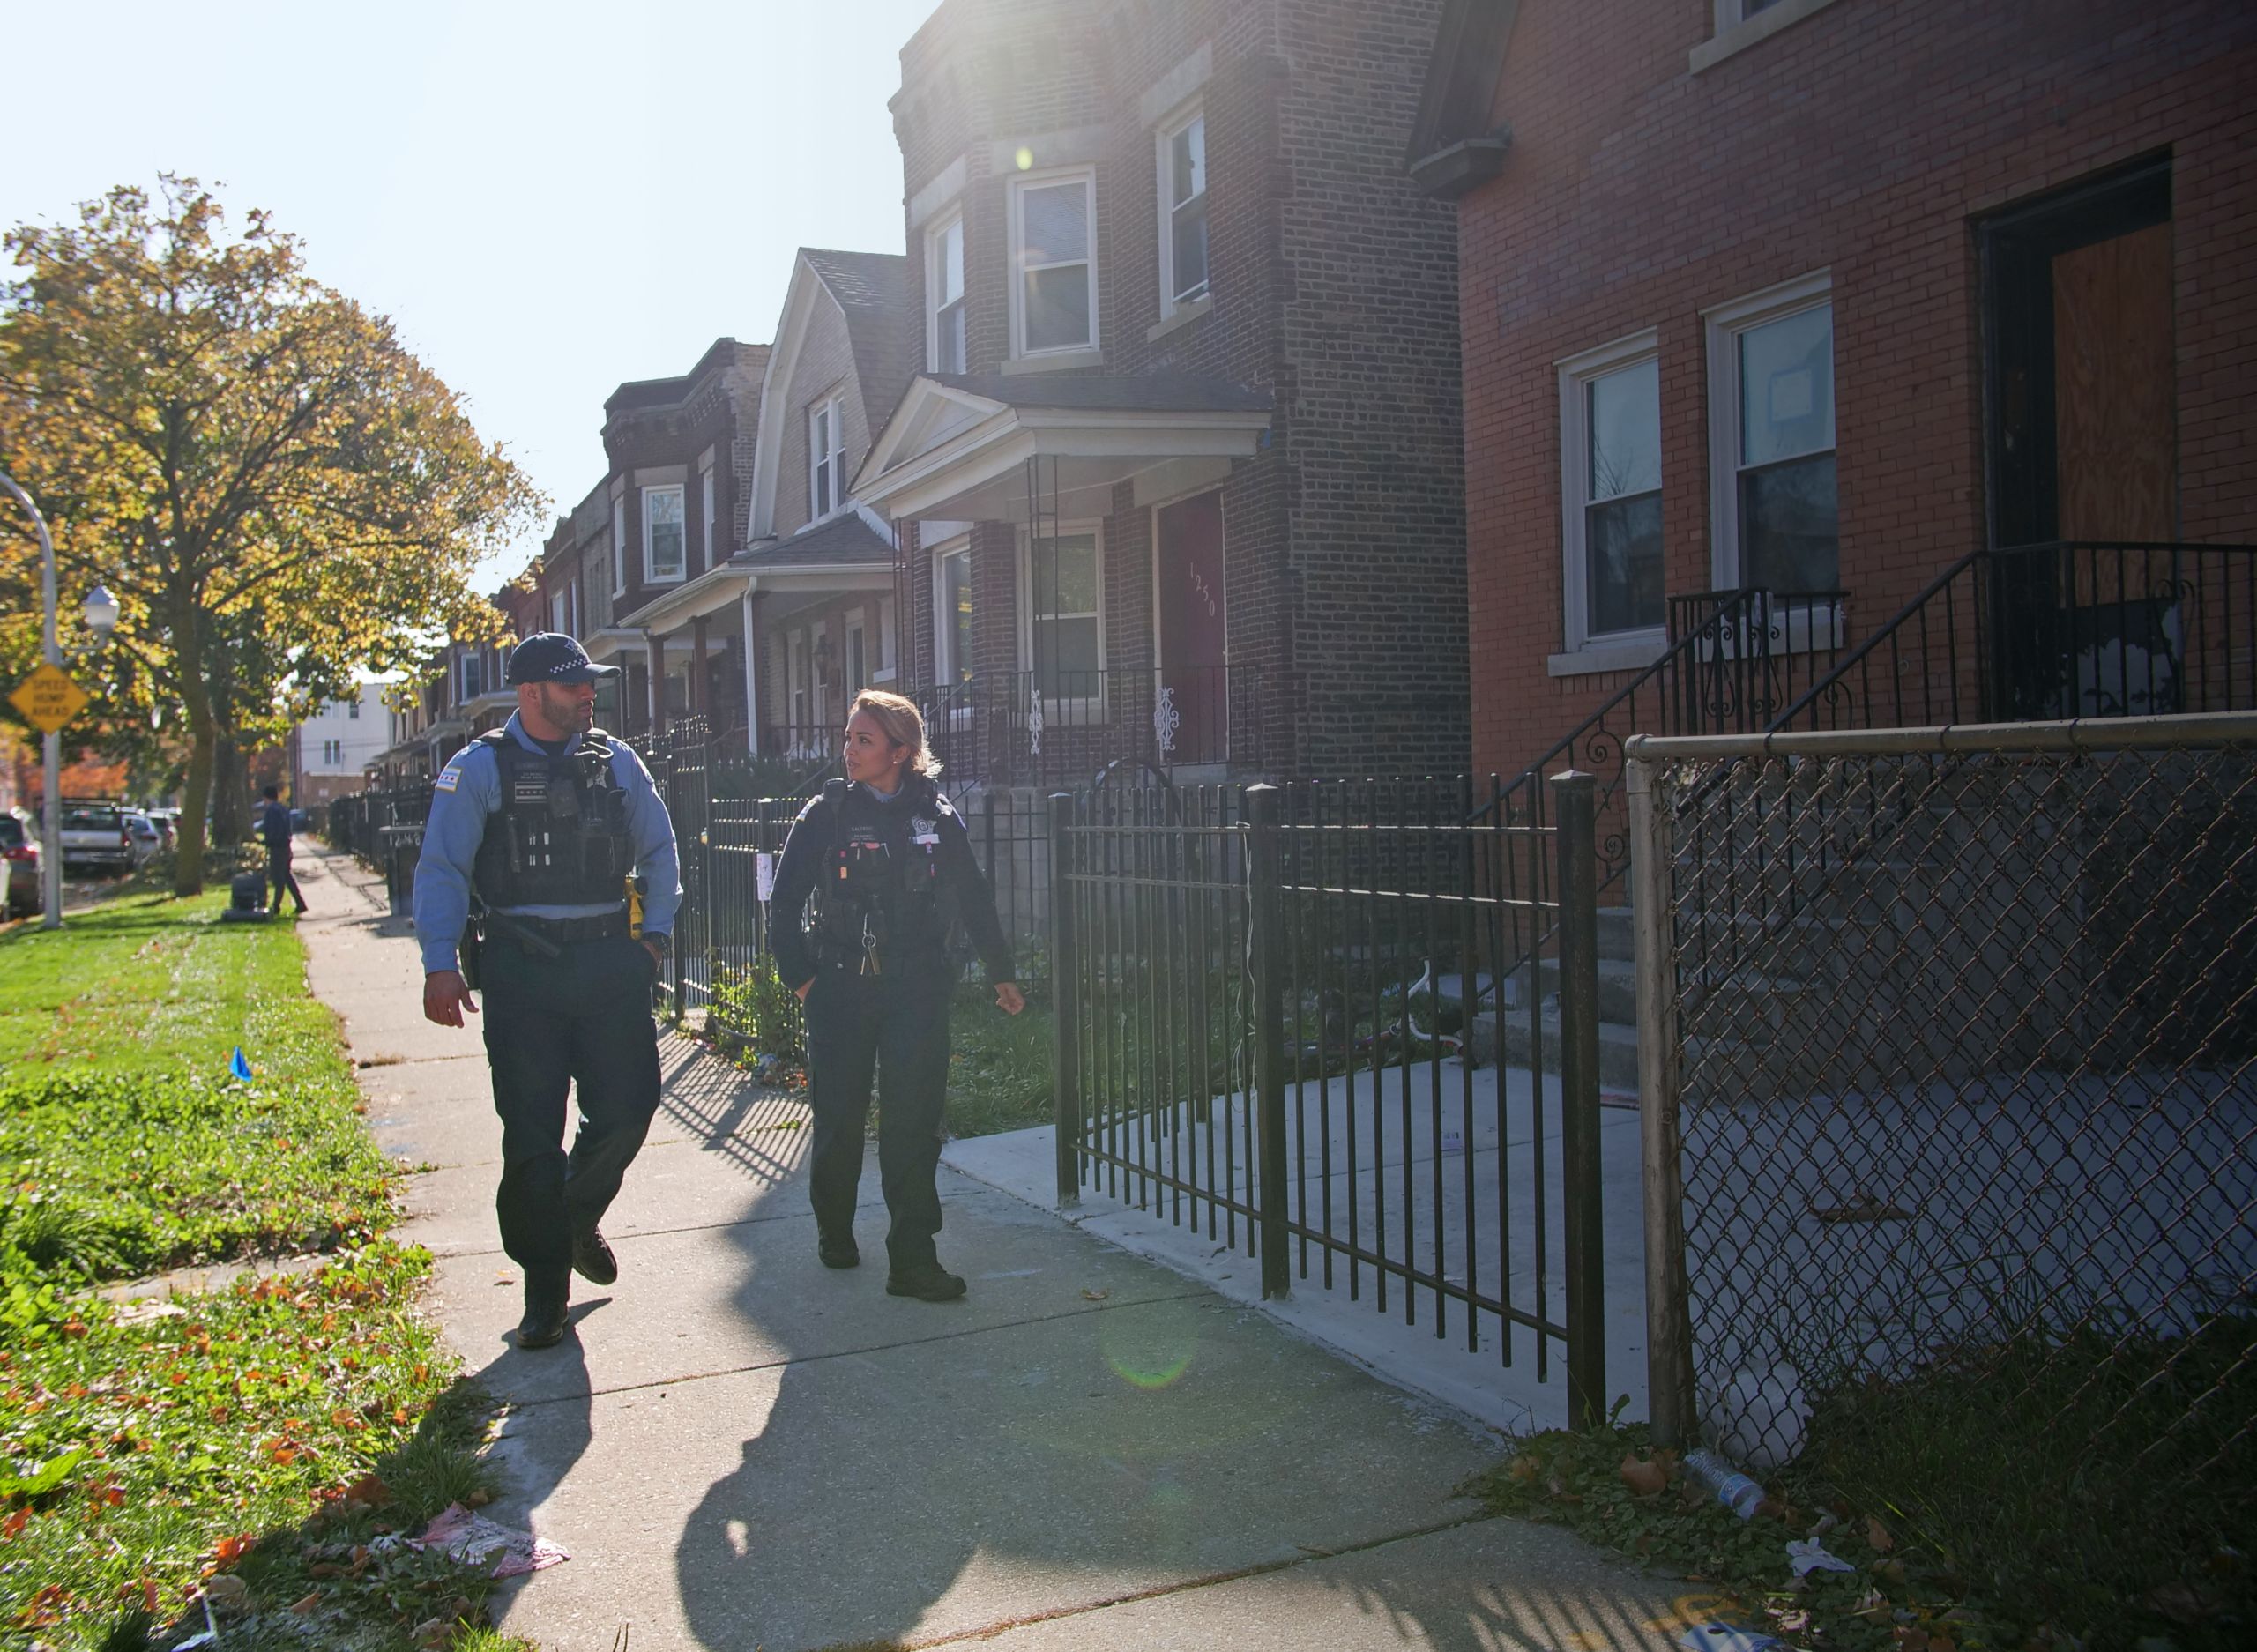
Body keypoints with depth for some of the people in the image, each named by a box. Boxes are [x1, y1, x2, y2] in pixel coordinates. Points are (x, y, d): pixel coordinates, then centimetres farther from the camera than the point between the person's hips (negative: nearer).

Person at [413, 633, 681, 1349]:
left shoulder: (615, 760, 8)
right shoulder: (480, 768, -2)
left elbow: (659, 851, 16)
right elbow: (442, 869, -3)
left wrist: (655, 933, 7)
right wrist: (441, 963, -12)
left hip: (609, 961, 3)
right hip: (522, 971, -3)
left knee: (627, 1108, 2)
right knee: (531, 1134, 1)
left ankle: (579, 1218, 34)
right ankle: (544, 1288, 16)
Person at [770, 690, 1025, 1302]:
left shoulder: (936, 816, 3)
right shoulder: (826, 813, 1)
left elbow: (974, 899, 11)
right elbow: (786, 899, 4)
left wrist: (1001, 973, 15)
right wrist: (799, 973, -1)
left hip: (917, 988, 0)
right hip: (840, 987, 0)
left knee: (913, 1119, -4)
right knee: (839, 1116, 8)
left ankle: (912, 1258, 2)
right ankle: (834, 1230, 31)